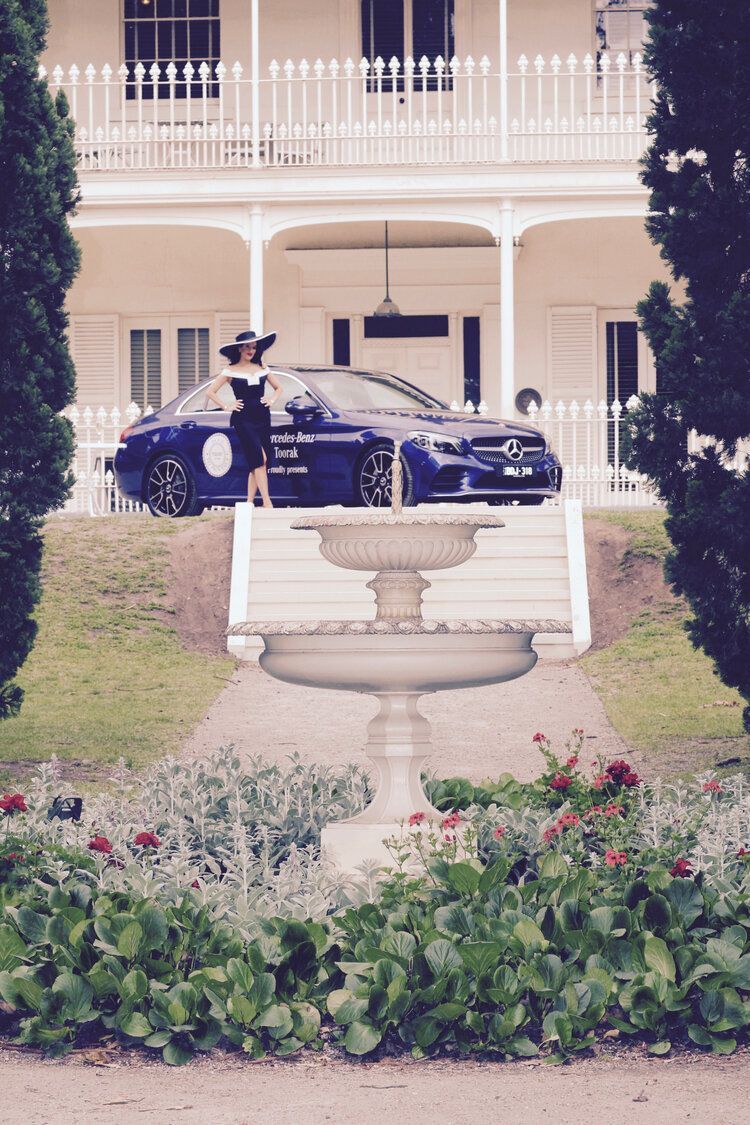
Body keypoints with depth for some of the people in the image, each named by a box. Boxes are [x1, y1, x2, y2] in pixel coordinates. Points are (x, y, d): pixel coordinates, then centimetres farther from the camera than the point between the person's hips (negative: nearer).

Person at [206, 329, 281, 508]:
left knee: (258, 463, 2)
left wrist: (272, 400, 8)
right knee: (259, 458, -18)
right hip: (243, 418, -5)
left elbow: (278, 387, 26)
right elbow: (210, 392, 2)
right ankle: (267, 501, -22)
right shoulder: (231, 371, 1)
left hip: (262, 418, 5)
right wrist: (226, 406, -4)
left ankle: (249, 503, 9)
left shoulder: (262, 369, 12)